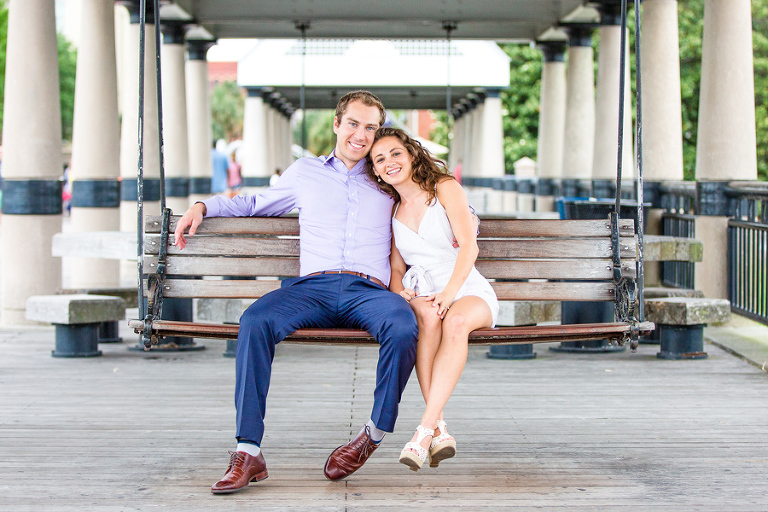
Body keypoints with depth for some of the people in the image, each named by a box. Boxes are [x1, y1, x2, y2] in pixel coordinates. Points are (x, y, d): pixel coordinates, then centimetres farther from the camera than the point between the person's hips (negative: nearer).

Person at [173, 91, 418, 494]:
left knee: (403, 327, -37)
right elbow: (256, 204, 38)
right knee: (255, 321, -31)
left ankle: (377, 431, -16)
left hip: (369, 291, -1)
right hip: (313, 287, 1)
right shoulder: (305, 172, 26)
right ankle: (248, 452, -33)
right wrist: (203, 206, 26)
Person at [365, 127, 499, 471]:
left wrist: (448, 293, -24)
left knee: (456, 321, -39)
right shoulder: (390, 210, 15)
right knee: (428, 317, -36)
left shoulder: (446, 188, 1)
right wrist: (400, 291, -11)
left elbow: (468, 246, -9)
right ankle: (439, 429, -40)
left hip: (468, 290, -2)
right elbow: (396, 266, 14)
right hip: (420, 293, 2)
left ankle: (425, 430, -43)